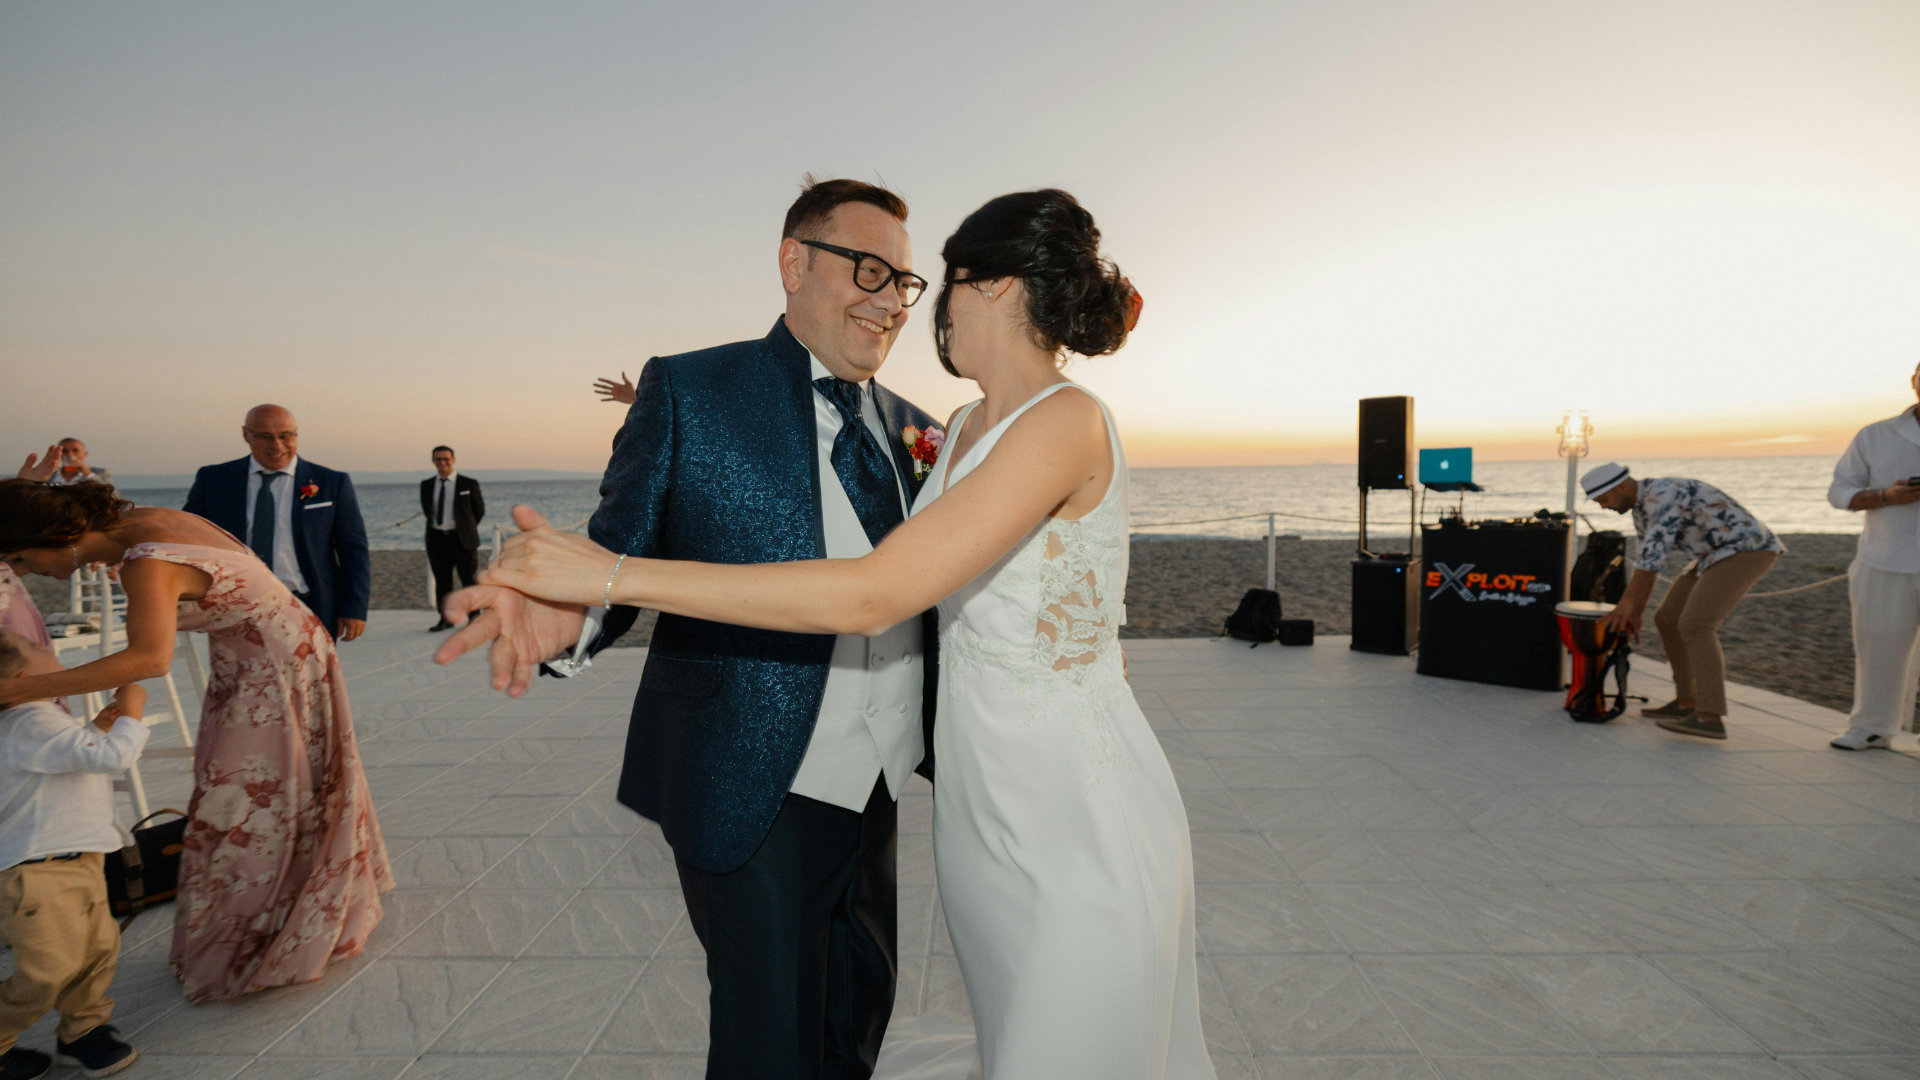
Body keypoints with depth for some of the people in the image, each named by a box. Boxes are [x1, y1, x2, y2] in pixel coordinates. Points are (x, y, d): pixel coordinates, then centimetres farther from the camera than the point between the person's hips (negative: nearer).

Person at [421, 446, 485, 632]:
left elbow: (479, 510, 8)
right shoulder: (426, 485, 8)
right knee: (442, 582, 7)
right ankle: (445, 618, 16)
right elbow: (426, 510, 20)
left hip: (461, 539, -3)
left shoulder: (469, 484, -1)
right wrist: (438, 526, 15)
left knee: (469, 581, 1)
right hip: (437, 539, 3)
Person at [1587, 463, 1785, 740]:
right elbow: (1648, 562, 16)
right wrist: (1634, 614, 13)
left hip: (1747, 551, -10)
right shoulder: (1641, 510, 10)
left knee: (1695, 626, -20)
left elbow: (1653, 554, -28)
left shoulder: (1662, 495, -23)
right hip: (1720, 554, 10)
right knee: (1668, 619, 8)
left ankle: (1709, 718, -22)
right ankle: (1687, 702, 18)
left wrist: (1627, 602, -22)